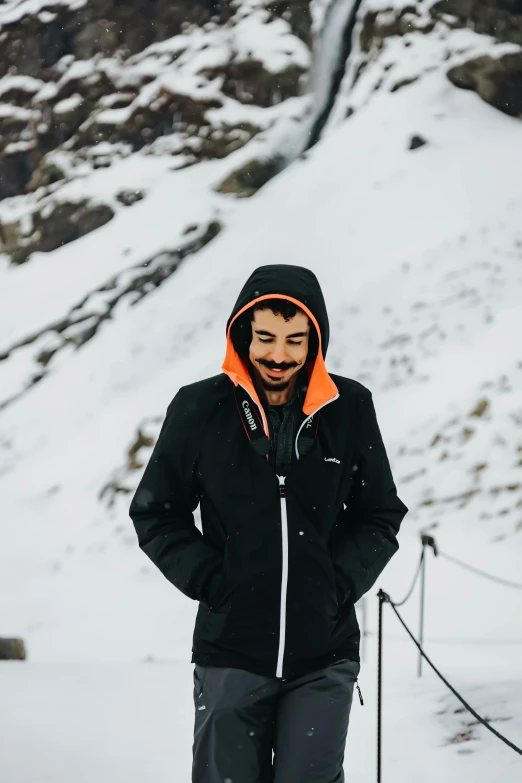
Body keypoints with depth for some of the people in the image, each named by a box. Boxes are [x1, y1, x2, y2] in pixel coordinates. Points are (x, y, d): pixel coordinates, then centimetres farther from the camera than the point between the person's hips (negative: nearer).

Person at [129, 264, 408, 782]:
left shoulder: (350, 409, 0)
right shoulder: (199, 409, -3)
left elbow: (382, 517, 8)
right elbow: (156, 513, 5)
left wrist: (339, 584, -5)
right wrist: (209, 581, -6)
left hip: (325, 658, 0)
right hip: (230, 654, 0)